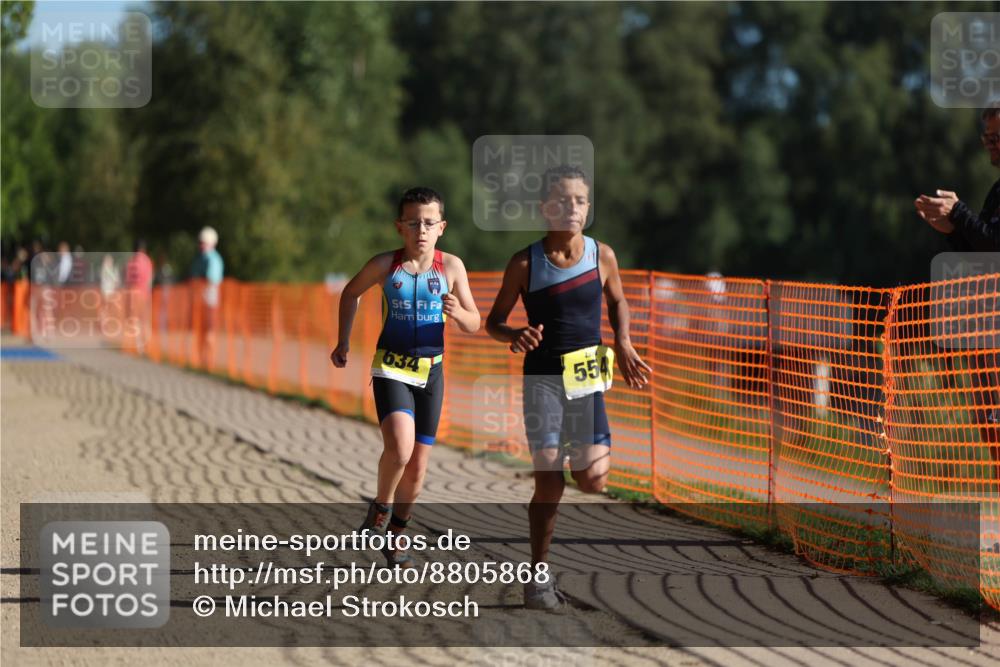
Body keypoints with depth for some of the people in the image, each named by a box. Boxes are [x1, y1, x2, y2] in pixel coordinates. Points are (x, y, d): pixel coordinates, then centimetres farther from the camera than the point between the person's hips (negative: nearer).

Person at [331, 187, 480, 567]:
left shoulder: (451, 267, -3)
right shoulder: (385, 265, -5)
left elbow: (474, 325, 4)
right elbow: (351, 293, 15)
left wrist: (457, 312, -18)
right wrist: (343, 342, 12)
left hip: (431, 372, 2)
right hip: (391, 369, -2)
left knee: (417, 466, 9)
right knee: (399, 447, -26)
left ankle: (396, 536, 29)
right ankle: (380, 507, 2)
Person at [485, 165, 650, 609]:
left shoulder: (602, 256, 0)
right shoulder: (525, 264, -6)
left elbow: (617, 302, 20)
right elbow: (494, 322, 3)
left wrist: (623, 345, 4)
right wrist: (516, 336, -18)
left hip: (588, 376, 2)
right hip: (542, 376, -2)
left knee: (592, 479, -12)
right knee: (548, 481, -8)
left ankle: (596, 452, 26)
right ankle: (538, 576, 5)